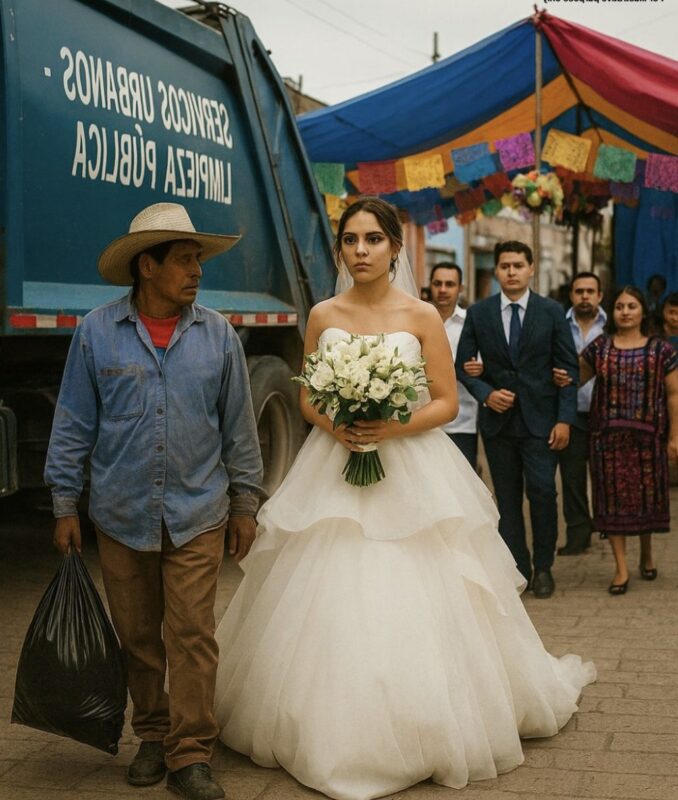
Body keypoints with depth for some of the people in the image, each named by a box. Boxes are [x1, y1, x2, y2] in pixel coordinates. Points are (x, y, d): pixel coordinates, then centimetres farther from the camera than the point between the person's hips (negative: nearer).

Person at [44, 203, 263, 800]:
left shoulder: (218, 336, 2)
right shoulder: (97, 333, -1)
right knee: (137, 637, 12)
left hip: (197, 516, 0)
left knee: (193, 637, -3)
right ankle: (152, 738, 29)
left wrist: (244, 504, 8)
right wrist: (65, 504, 1)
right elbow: (73, 425, 3)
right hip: (121, 516, 1)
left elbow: (239, 427, 7)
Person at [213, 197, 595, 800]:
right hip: (334, 471, 2)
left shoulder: (421, 316, -1)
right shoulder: (323, 316, 6)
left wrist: (394, 427, -17)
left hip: (412, 471, -2)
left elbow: (447, 402, -1)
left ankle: (429, 733, 16)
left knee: (413, 606, -2)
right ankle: (334, 734, 18)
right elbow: (307, 399, 11)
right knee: (331, 608, 2)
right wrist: (333, 425, -10)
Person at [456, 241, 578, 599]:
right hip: (498, 419, 2)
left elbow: (568, 368, 0)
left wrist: (565, 418, -7)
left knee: (542, 492, -6)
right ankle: (518, 569, 17)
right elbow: (463, 365, 6)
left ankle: (543, 568, 11)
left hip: (540, 420, -2)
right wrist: (486, 394, -12)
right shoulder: (478, 313, 4)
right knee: (507, 498, 7)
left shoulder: (552, 312, 1)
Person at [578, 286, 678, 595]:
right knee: (613, 496, 0)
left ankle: (646, 555, 31)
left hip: (648, 435, 0)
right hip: (609, 435, 1)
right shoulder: (599, 348, 5)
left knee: (646, 493, 8)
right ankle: (621, 567, 6)